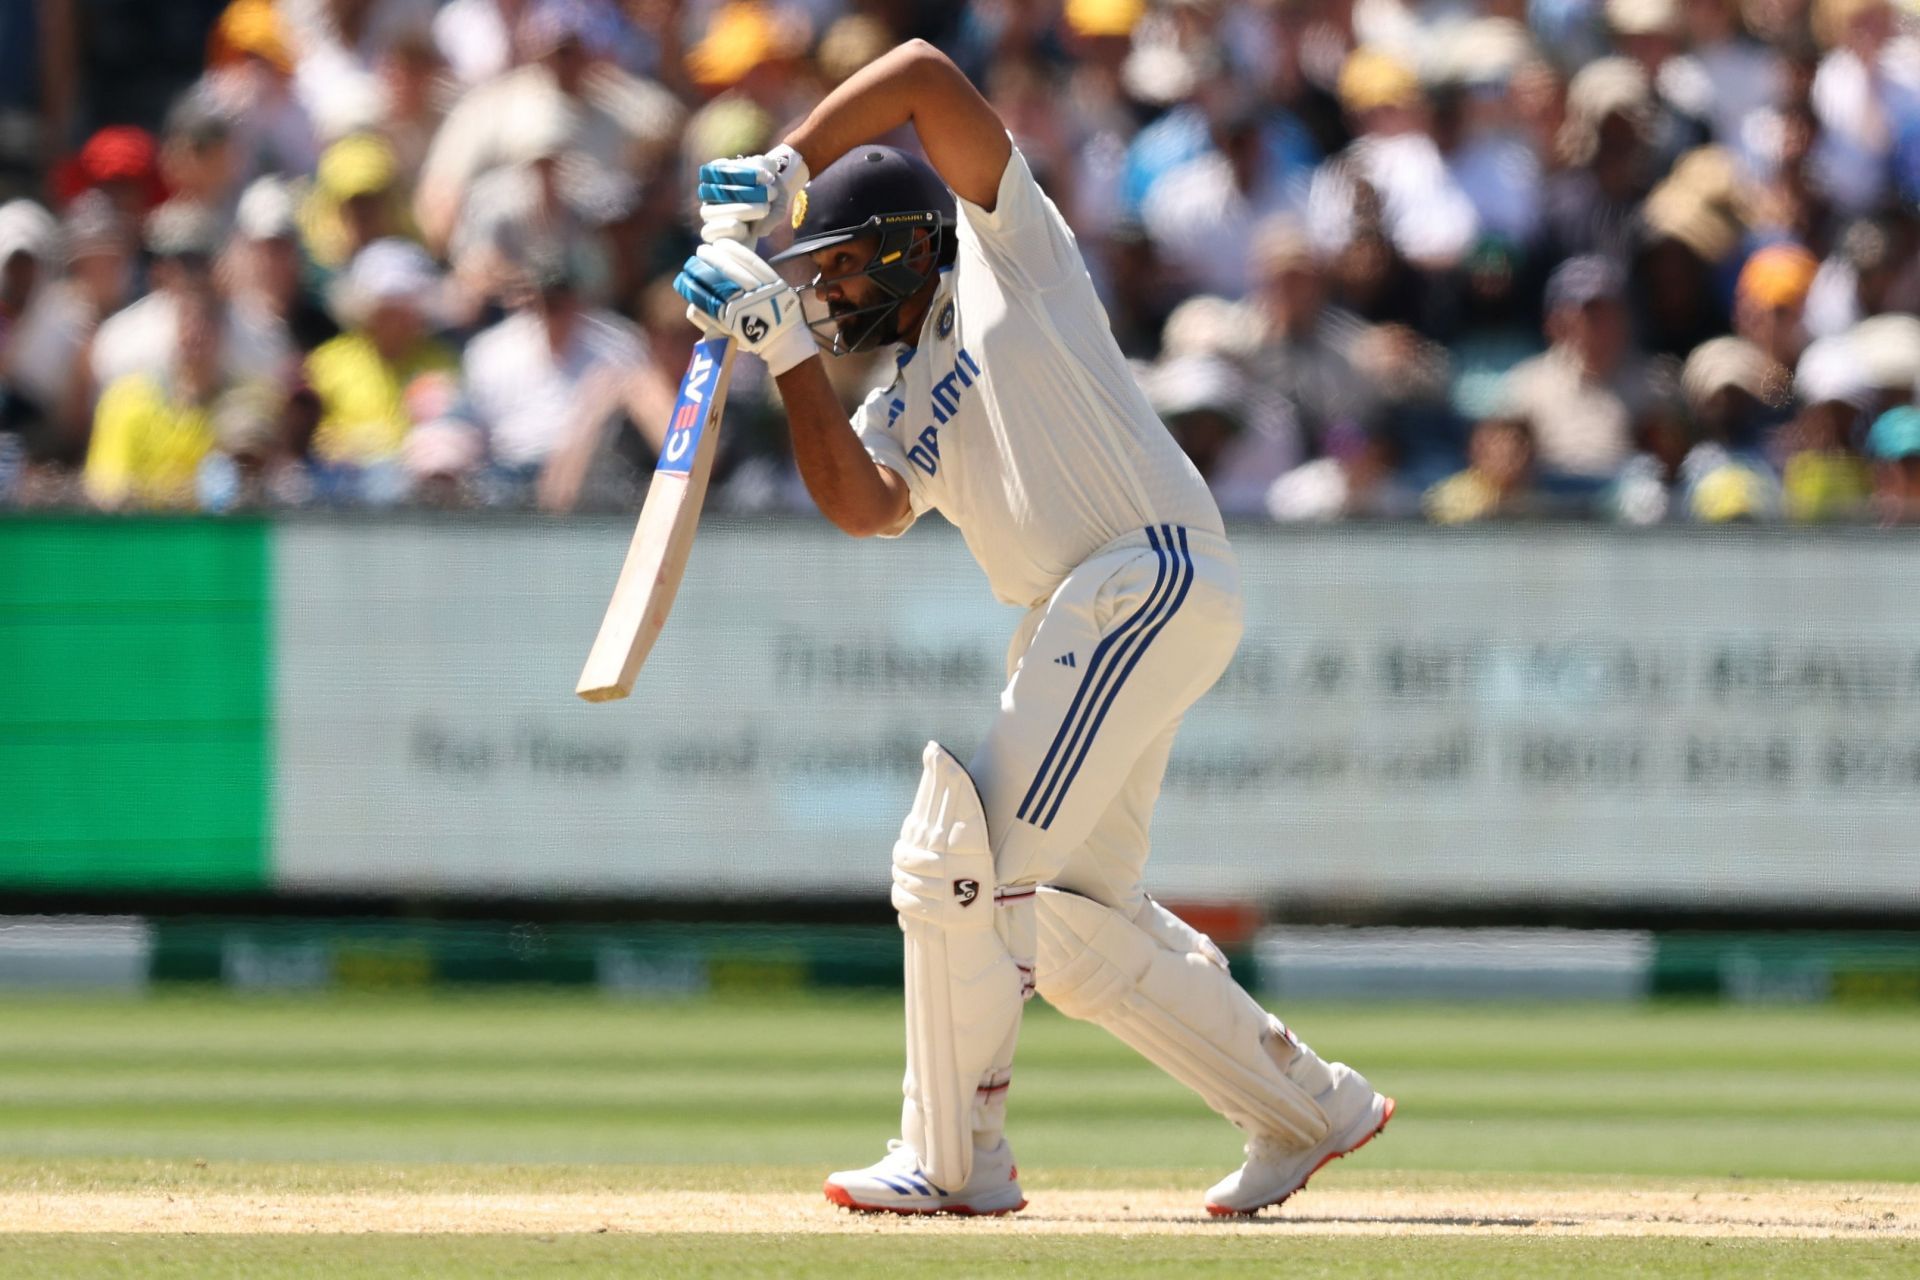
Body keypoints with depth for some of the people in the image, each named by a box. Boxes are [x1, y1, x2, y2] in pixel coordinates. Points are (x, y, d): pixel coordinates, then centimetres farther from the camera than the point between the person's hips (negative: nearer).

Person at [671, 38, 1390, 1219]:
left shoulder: (1006, 256, 5)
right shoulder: (902, 409, 22)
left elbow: (926, 76, -3)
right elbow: (858, 504, -1)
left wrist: (780, 174, -2)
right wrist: (789, 353, -5)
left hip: (1152, 578, -10)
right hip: (1077, 621, 10)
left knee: (964, 862, -13)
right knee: (1077, 928, 12)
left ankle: (956, 1159, -8)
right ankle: (1310, 1110, 22)